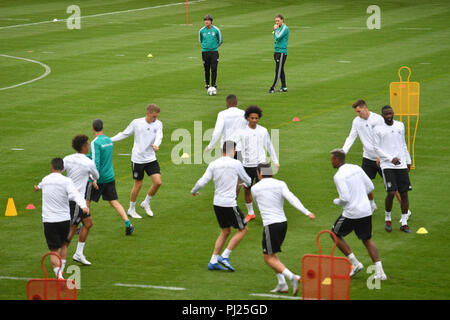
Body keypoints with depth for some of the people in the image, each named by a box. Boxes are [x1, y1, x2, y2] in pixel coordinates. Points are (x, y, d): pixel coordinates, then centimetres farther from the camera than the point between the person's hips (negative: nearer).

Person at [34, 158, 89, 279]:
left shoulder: (45, 180, 8)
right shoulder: (66, 181, -6)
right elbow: (75, 194, -25)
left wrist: (38, 187, 60)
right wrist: (83, 206, -40)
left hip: (49, 221, 1)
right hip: (64, 220, -1)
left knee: (54, 251, -5)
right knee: (63, 245, 24)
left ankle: (58, 275, -25)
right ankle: (61, 271, 24)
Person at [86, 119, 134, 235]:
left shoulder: (95, 143, -15)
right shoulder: (109, 140, 9)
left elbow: (96, 161, -23)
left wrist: (95, 178, -25)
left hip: (98, 178, -7)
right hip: (110, 177, 7)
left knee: (86, 201, 9)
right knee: (114, 202, 7)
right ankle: (128, 224, -8)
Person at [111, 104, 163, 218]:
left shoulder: (158, 124, -1)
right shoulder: (136, 123, -6)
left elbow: (159, 136, -17)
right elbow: (125, 134, 5)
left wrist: (156, 145, -39)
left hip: (151, 159, 3)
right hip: (137, 159, -3)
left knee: (158, 182, -8)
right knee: (138, 184, 3)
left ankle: (146, 203, 17)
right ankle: (131, 209, 21)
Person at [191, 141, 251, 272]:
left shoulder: (213, 164, 2)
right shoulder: (236, 164, -8)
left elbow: (202, 182, -3)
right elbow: (247, 181, 7)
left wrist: (194, 191, 18)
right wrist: (245, 184, 32)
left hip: (217, 203, 6)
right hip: (229, 204, -6)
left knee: (225, 231, 19)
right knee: (243, 229, 9)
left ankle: (213, 262, 16)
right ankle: (224, 257, 1)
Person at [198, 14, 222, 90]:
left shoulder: (216, 30, -4)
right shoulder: (201, 31, 0)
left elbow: (220, 40, 10)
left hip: (214, 52, -1)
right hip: (205, 52, 1)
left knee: (214, 69, -8)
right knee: (207, 69, 6)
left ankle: (213, 85, -3)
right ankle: (207, 85, 19)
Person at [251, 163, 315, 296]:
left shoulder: (255, 188, 0)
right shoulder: (280, 184, 3)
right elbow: (292, 199, -13)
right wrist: (307, 212, -21)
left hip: (270, 225, -6)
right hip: (283, 222, 6)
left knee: (269, 258, 2)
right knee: (271, 254, 21)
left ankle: (292, 277, -17)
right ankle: (281, 284, 13)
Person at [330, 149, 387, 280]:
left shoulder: (339, 176, -15)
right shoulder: (356, 168, 7)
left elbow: (345, 198, -21)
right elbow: (370, 187, 12)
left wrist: (336, 201, 0)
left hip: (352, 213, -7)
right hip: (366, 210, 7)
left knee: (335, 234, 15)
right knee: (367, 239, 18)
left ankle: (355, 264, 10)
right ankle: (379, 271, 8)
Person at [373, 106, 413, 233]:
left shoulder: (400, 125, 11)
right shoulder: (378, 129, -2)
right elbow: (377, 148, -3)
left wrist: (408, 161, 20)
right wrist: (391, 159, -13)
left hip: (401, 165, 4)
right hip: (387, 165, -4)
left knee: (404, 193, 0)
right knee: (391, 192, -14)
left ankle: (404, 223, 7)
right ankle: (387, 218, 9)